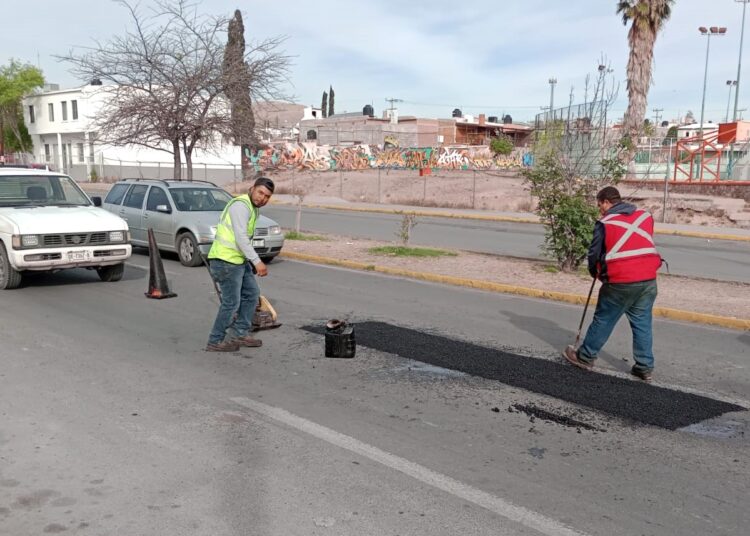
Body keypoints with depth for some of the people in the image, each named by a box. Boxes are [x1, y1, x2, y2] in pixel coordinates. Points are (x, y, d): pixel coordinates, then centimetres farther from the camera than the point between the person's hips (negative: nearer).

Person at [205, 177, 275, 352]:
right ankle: (215, 342, 9)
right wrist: (257, 261, -26)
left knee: (252, 293, 15)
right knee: (231, 303, -4)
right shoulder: (241, 205, -16)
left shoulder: (252, 208, 16)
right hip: (225, 261, -10)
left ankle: (239, 333, 22)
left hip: (239, 260, 10)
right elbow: (241, 237, -24)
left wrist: (251, 262, 26)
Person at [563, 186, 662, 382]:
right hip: (648, 279, 5)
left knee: (603, 320, 9)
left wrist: (596, 273, 20)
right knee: (642, 323, 12)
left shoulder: (605, 223, -5)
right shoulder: (645, 216, 10)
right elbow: (646, 244, 18)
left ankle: (585, 357, 21)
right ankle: (645, 367, 15)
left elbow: (595, 253, 1)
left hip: (620, 282, -4)